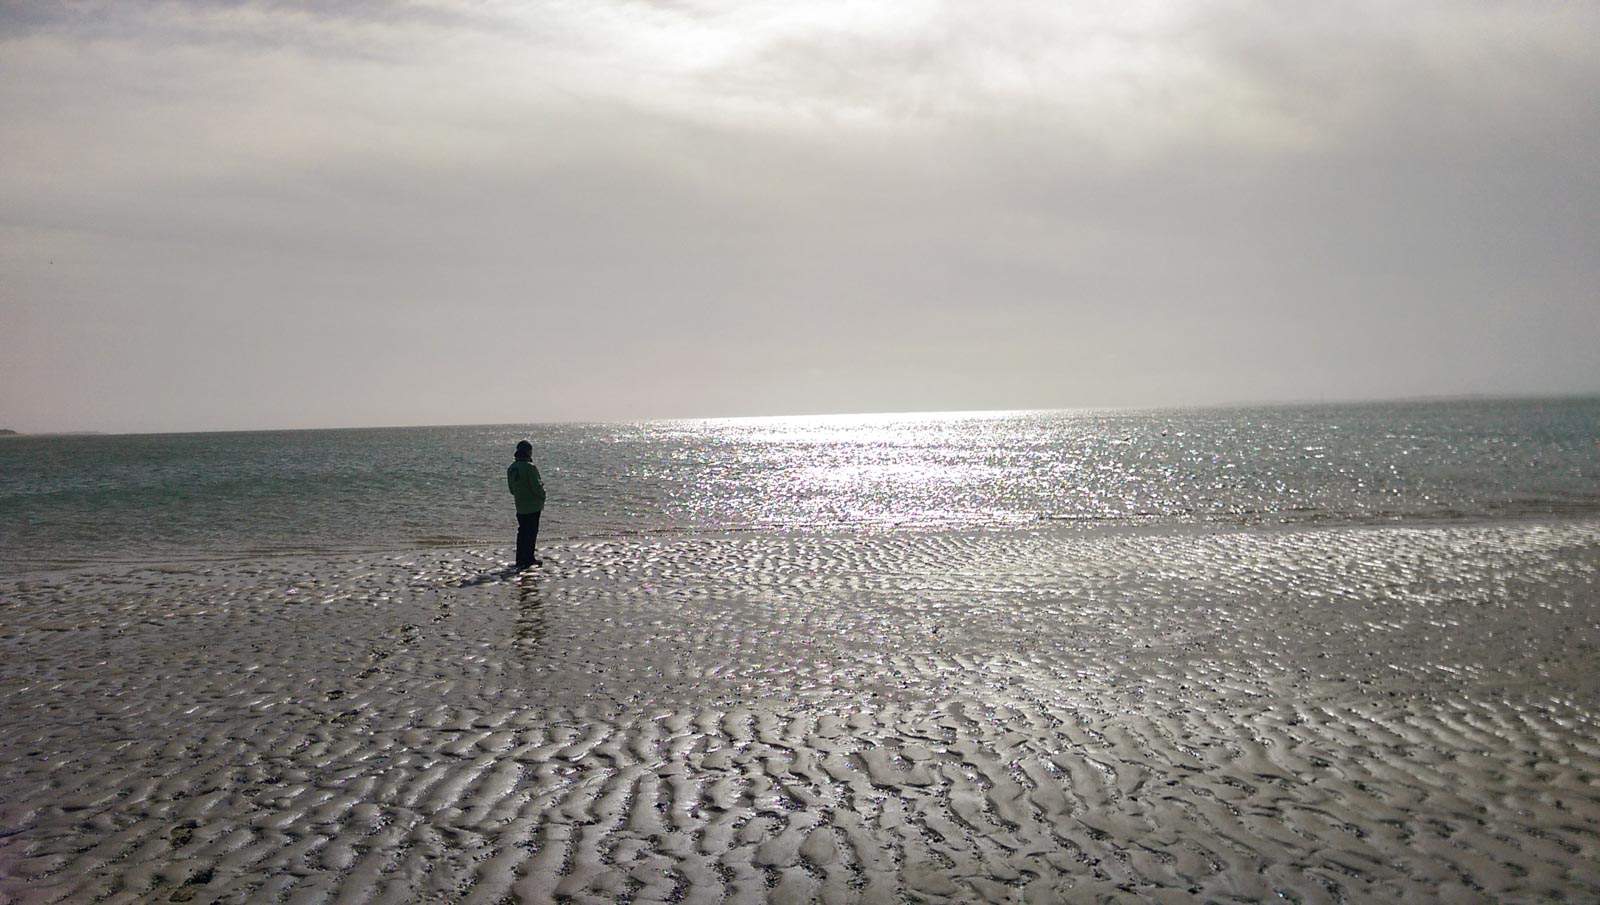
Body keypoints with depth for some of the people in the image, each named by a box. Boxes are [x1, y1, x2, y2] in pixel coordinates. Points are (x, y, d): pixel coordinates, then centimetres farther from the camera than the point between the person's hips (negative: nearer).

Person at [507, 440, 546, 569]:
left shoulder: (511, 468, 7)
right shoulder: (530, 467, -18)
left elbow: (511, 489, 15)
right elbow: (537, 487, -19)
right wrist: (542, 496, 0)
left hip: (520, 507, 7)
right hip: (533, 505, -7)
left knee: (522, 532, 15)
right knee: (531, 532, 0)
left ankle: (520, 559, 18)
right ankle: (528, 559, 1)